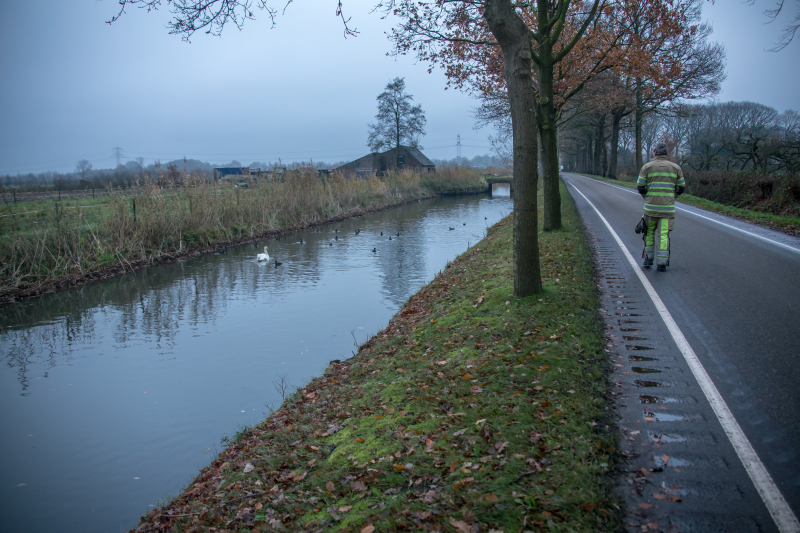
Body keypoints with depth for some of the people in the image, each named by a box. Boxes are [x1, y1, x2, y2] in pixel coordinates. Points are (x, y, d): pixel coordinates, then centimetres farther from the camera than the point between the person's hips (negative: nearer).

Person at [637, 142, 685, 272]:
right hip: (668, 207, 1)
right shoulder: (675, 167, 5)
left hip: (651, 207, 0)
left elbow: (640, 187, -1)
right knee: (663, 234, 1)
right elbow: (681, 188, 9)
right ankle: (662, 263, -4)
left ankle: (648, 258, 18)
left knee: (650, 232, 16)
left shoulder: (647, 167, 0)